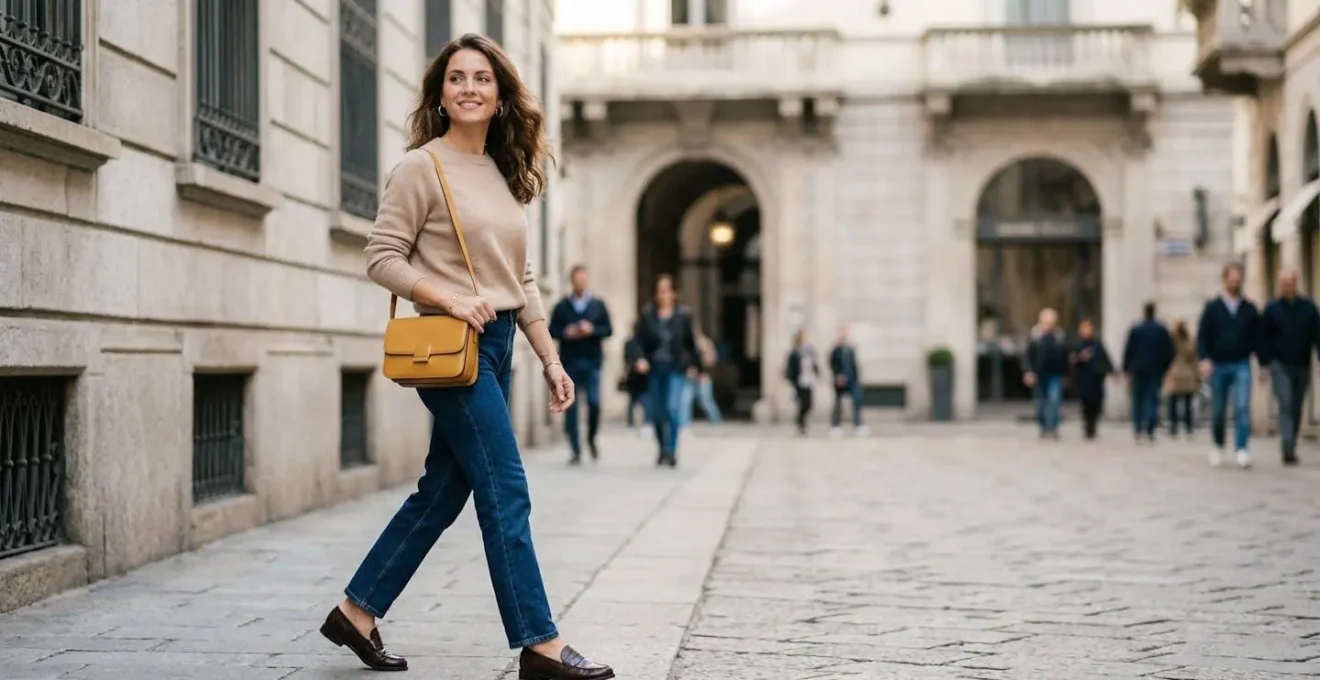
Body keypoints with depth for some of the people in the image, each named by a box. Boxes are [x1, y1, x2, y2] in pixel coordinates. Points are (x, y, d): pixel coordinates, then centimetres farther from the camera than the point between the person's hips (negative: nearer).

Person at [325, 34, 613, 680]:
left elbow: (521, 281, 17)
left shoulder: (504, 174, 15)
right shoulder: (421, 167, -6)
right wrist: (451, 298, -20)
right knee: (506, 493, -7)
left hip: (496, 347, 8)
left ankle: (357, 612, 22)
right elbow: (382, 257, -9)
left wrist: (551, 359, 13)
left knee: (442, 491, 11)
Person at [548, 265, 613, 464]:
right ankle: (576, 451, 4)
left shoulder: (598, 305, 11)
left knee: (594, 403, -9)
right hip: (569, 362, 0)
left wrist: (592, 330, -11)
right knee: (570, 407, -2)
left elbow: (608, 330, 6)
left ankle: (591, 439, 18)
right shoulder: (561, 307, 9)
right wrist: (566, 333, -12)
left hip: (592, 360, 0)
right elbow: (552, 331, 6)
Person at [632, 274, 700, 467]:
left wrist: (693, 364, 5)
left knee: (673, 407, -16)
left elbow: (690, 341, 5)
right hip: (654, 369, 2)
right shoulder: (647, 315, 0)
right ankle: (663, 449, 24)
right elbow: (639, 339, -2)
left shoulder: (683, 315, -1)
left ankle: (671, 450, -15)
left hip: (675, 369, -2)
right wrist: (640, 358, -17)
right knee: (657, 412, 9)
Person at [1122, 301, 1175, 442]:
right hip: (1156, 370, 0)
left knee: (1138, 399, 9)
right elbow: (1169, 351, 2)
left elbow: (1128, 350, -1)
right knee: (1152, 399, -1)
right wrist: (1164, 368, 11)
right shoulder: (1162, 330, 1)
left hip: (1138, 369, 0)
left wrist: (1126, 369, 5)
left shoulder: (1135, 329, -1)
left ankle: (1138, 429, 3)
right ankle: (1150, 430, -12)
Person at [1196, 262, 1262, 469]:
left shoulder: (1250, 309, 7)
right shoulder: (1212, 308, 3)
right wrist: (1204, 359, -15)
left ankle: (1241, 450, -16)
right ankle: (1218, 446, 28)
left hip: (1242, 365, 0)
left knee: (1242, 407, -13)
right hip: (1218, 366, 0)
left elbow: (1257, 338, 10)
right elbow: (1202, 336, -1)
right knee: (1218, 411, 7)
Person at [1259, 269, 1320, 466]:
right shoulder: (1271, 308, 0)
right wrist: (1264, 366, -3)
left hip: (1302, 367, 3)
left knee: (1296, 410, 9)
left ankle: (1290, 449, 20)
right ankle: (1288, 450, -21)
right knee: (1286, 407, -14)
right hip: (1280, 366, -2)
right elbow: (1263, 338, 2)